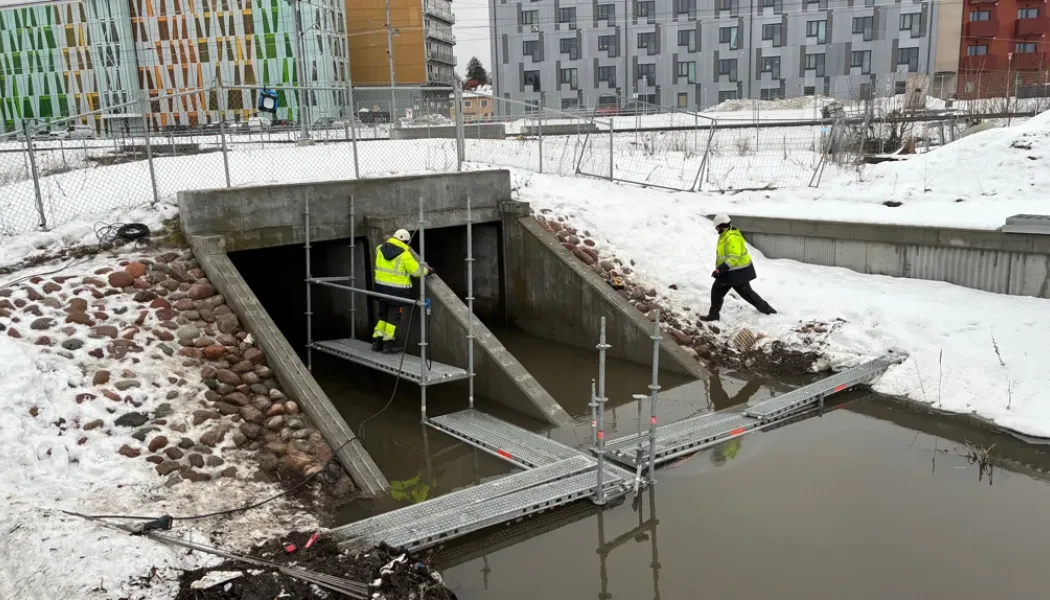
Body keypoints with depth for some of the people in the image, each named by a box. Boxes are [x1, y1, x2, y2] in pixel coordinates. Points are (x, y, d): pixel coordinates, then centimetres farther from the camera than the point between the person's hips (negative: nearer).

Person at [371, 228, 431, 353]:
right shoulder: (405, 255, -16)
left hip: (381, 287, 6)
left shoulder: (380, 249, 1)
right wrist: (427, 270, 5)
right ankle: (389, 344, 10)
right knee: (394, 316, 6)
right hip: (397, 290, -6)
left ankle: (377, 342, 21)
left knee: (383, 314, 19)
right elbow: (416, 270, -12)